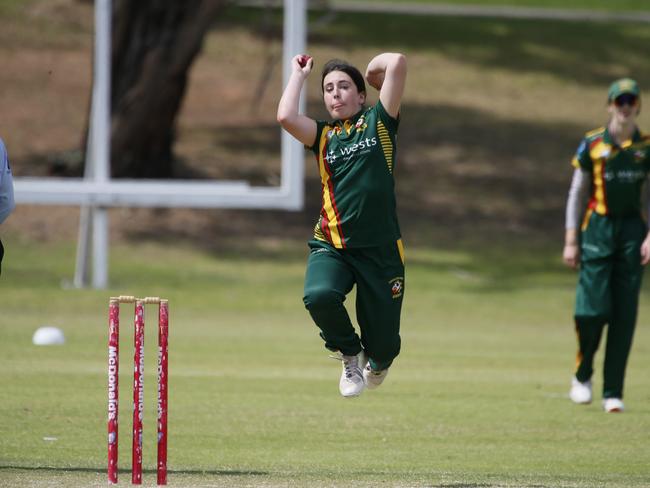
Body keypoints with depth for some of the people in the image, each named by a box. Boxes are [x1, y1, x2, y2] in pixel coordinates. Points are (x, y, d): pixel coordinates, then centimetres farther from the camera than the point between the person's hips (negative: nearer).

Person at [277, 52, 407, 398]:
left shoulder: (378, 122, 7)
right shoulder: (323, 135, 12)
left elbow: (397, 62, -4)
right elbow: (285, 116, -8)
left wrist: (372, 71, 17)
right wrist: (299, 73, 6)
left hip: (380, 249, -1)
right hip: (331, 247, 1)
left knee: (384, 349, 3)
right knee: (319, 295, -33)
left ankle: (375, 361, 47)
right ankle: (350, 355, 1)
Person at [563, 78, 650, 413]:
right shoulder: (592, 144, 2)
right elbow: (576, 193, 5)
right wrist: (570, 240, 1)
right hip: (597, 229, -2)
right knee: (592, 309, -11)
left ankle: (613, 392, 4)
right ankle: (583, 375, 15)